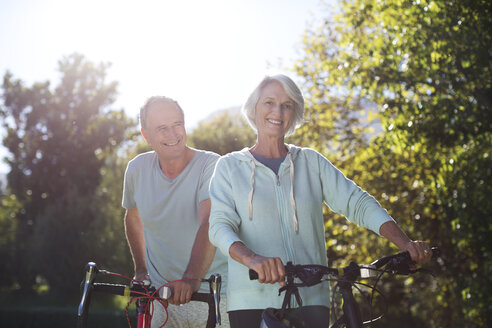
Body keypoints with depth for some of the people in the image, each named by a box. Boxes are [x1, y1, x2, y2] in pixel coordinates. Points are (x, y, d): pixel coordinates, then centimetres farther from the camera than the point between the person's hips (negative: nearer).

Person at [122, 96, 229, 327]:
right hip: (162, 297, 3)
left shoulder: (210, 165, -13)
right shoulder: (137, 168, 1)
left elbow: (208, 225, -27)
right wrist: (141, 269, 17)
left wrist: (191, 278, -40)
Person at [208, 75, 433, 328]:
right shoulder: (229, 166, 8)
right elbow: (220, 226, -6)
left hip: (311, 298, 2)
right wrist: (253, 259, -28)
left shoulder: (312, 162, 13)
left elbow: (357, 202, 3)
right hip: (252, 302, -2)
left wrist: (405, 243, -13)